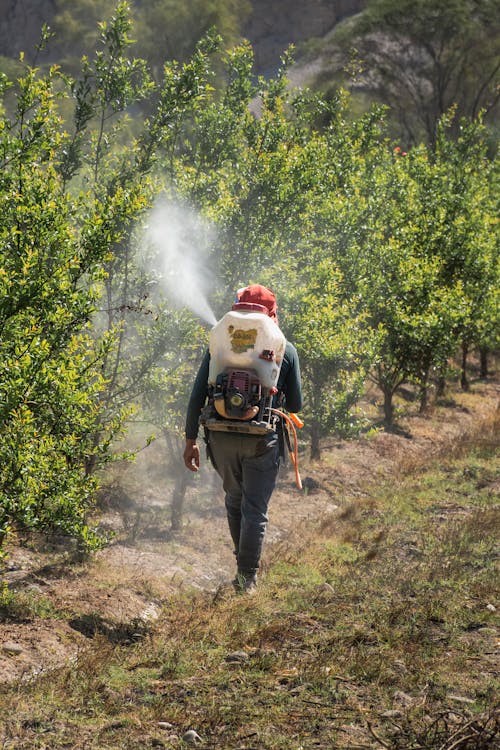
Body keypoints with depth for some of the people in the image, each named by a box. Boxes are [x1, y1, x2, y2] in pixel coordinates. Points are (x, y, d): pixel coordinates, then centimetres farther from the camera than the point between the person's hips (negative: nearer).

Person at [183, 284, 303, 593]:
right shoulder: (286, 350, 0)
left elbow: (197, 396, 1)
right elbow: (295, 404, 5)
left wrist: (191, 439, 6)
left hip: (222, 438, 2)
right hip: (262, 440, -2)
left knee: (235, 501, 22)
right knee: (255, 509, 7)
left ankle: (244, 566, 32)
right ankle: (248, 576, 8)